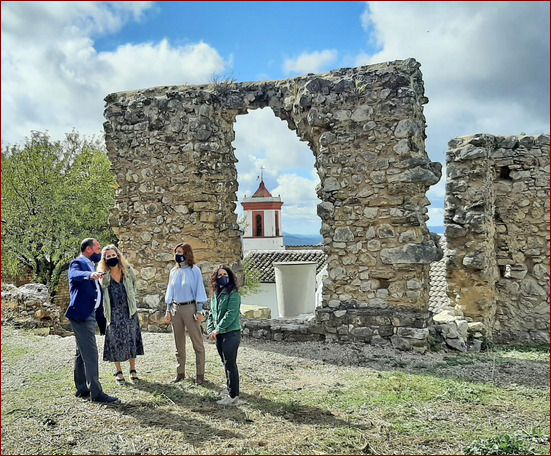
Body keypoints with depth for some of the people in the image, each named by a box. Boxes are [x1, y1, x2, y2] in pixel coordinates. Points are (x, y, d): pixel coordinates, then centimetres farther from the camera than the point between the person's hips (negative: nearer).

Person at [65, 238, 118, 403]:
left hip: (90, 314, 10)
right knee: (90, 354, -10)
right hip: (81, 314, -10)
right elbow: (74, 274, -32)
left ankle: (82, 389, 23)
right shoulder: (78, 263, -7)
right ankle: (96, 392, -8)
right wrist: (90, 275, -53)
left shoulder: (90, 265, 21)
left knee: (82, 353, 15)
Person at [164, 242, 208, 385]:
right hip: (175, 309, 5)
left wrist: (199, 311, -8)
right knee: (179, 343, 12)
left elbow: (199, 290, -4)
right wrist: (168, 310, 10)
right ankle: (180, 372, 22)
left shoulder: (194, 270, -4)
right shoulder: (174, 271, 10)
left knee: (197, 342, -2)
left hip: (190, 308, -5)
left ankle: (200, 374, 5)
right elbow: (170, 291, 15)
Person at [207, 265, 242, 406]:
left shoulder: (233, 294, -11)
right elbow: (212, 313, 16)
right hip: (219, 335, 8)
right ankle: (231, 392, 25)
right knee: (226, 364, 14)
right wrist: (210, 330, 2)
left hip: (231, 333, -7)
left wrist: (217, 330, -17)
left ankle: (233, 397, 2)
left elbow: (231, 314, -18)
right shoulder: (215, 294, 14)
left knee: (230, 364, -5)